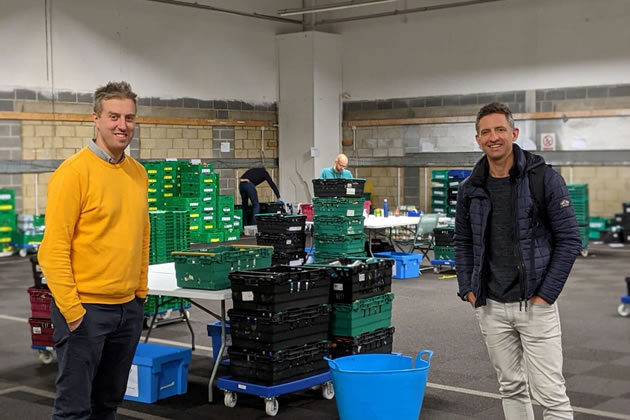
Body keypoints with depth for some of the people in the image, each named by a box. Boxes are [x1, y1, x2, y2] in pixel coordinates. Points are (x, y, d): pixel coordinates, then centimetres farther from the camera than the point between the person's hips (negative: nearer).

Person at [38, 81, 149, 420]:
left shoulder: (138, 173, 9)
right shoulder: (74, 172, -13)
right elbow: (54, 249, -16)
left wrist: (141, 291, 13)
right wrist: (71, 310, -18)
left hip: (129, 308, 7)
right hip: (85, 309, -7)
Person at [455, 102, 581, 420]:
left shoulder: (545, 179, -9)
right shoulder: (470, 189, 4)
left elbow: (569, 239, -8)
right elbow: (463, 243, 14)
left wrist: (545, 295, -11)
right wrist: (468, 290, 3)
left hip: (535, 305, -4)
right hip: (490, 307, 4)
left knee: (550, 393, -3)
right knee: (511, 388, 14)